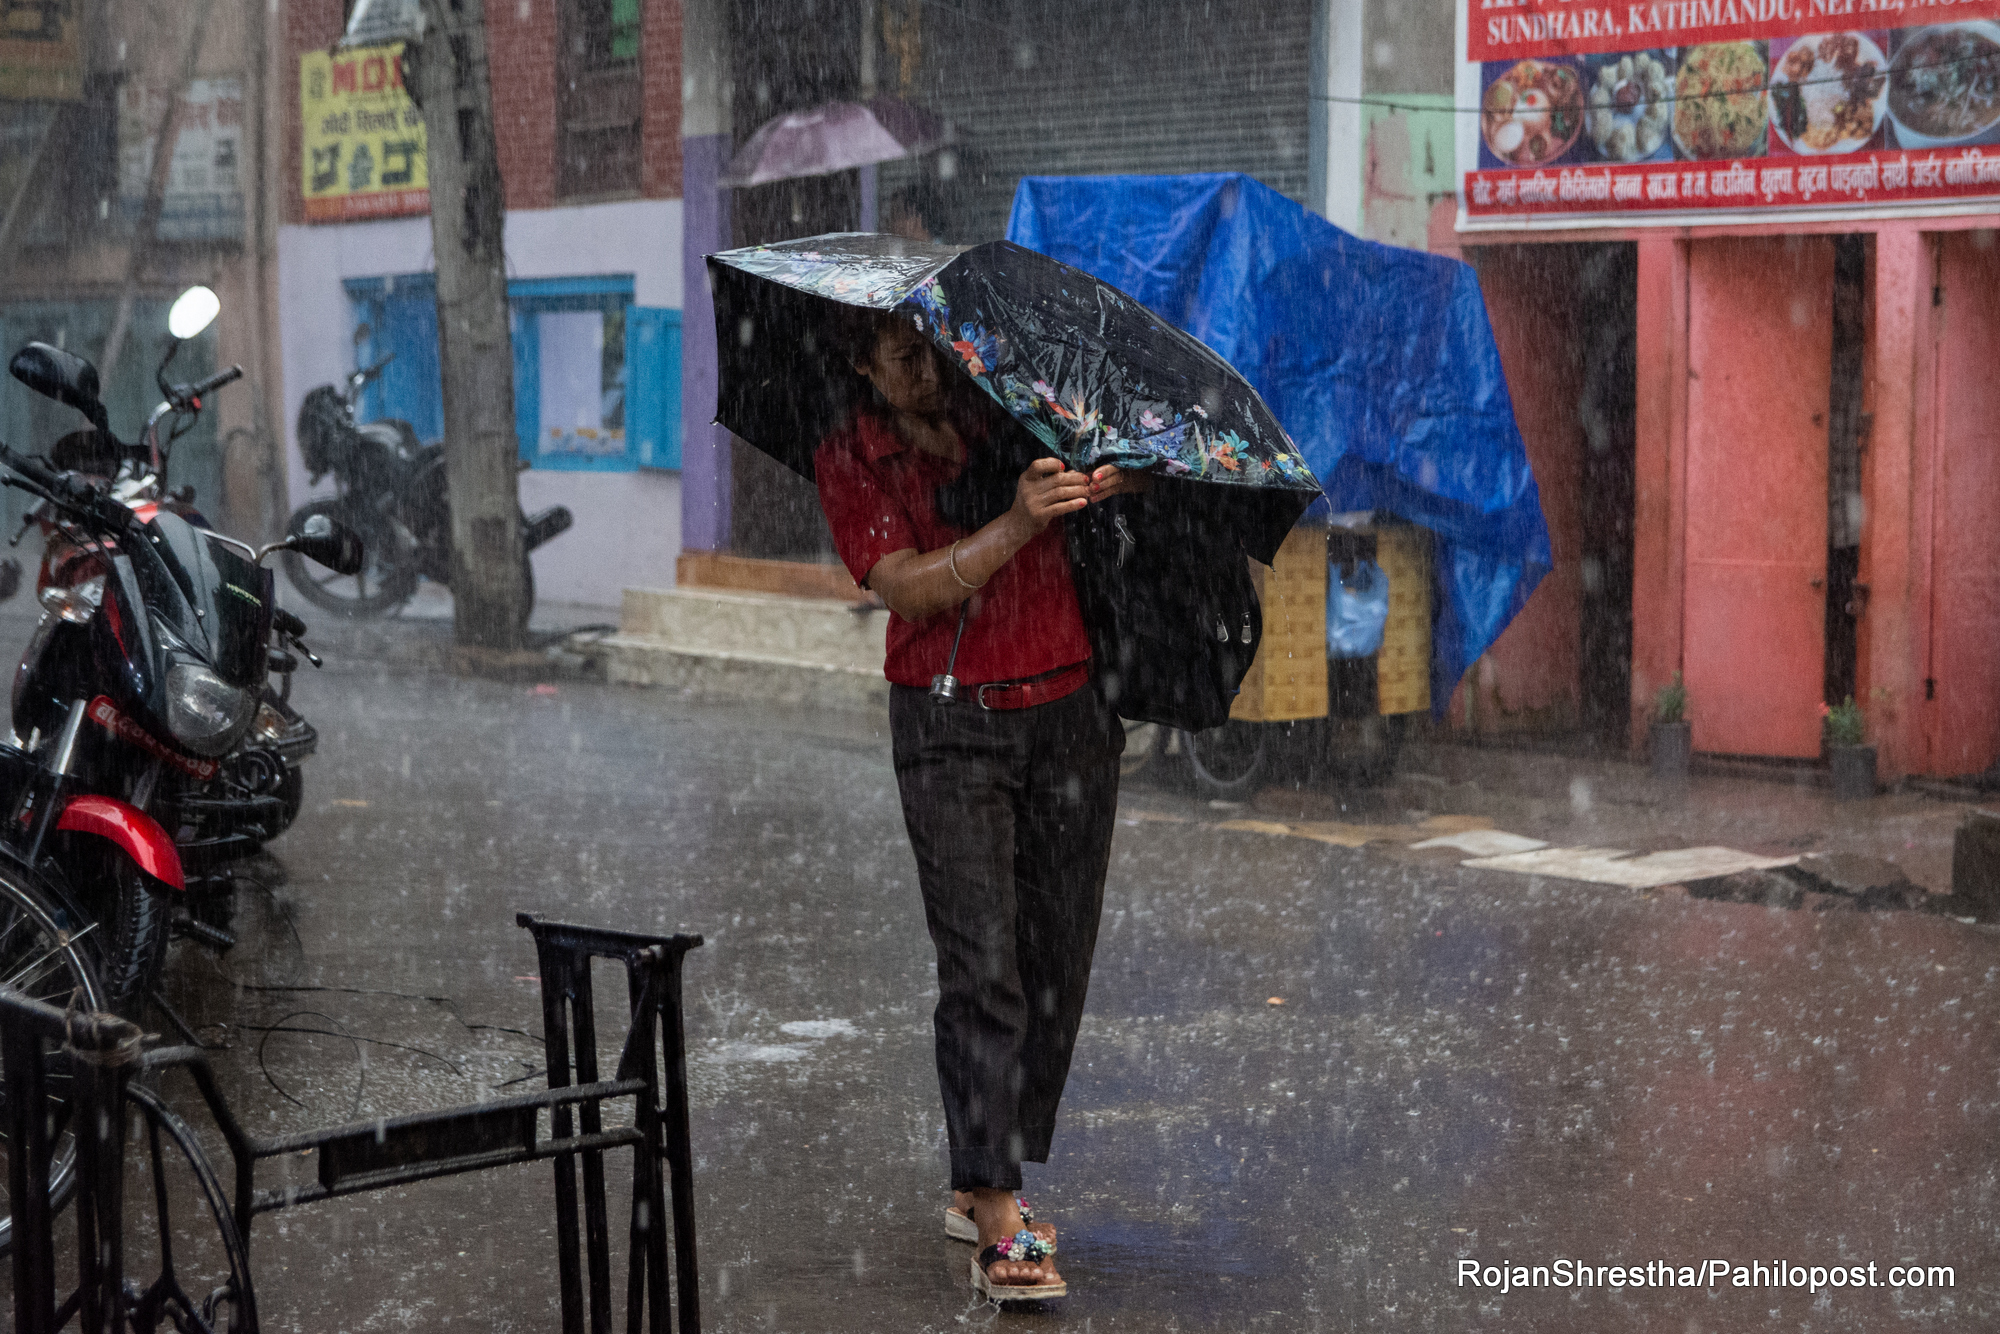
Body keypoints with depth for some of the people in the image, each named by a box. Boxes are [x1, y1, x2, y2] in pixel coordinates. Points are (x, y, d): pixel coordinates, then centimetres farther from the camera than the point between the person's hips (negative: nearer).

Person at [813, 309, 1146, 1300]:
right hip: (949, 728, -3)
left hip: (1068, 711, 3)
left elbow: (1142, 468, 6)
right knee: (983, 967, -12)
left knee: (1058, 961, 6)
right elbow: (908, 587, -14)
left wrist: (1107, 482, -18)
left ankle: (980, 1186, 20)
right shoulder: (849, 459, -2)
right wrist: (1019, 523, -27)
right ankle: (997, 1228, -12)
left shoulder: (1013, 412, 3)